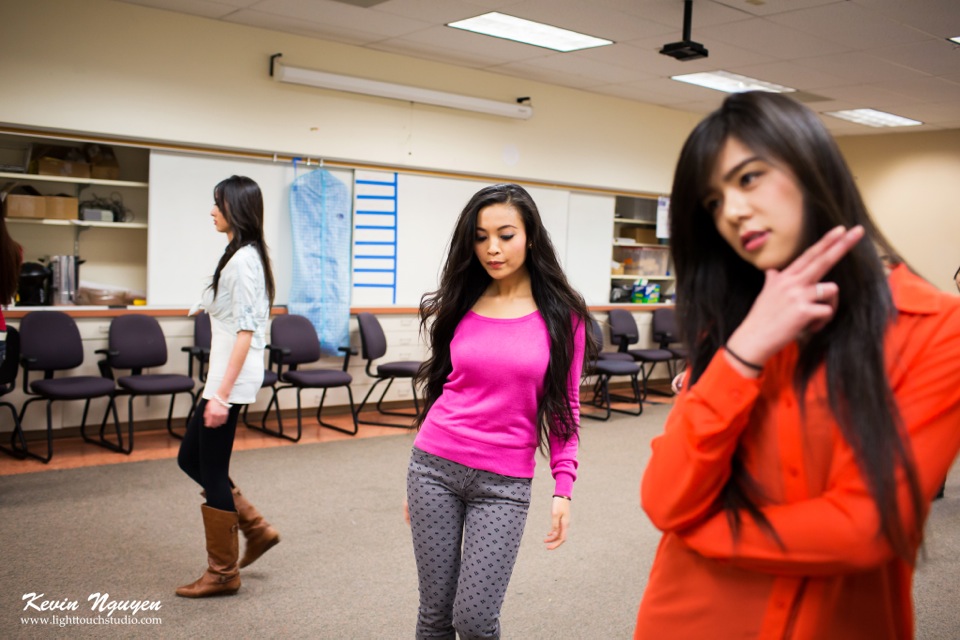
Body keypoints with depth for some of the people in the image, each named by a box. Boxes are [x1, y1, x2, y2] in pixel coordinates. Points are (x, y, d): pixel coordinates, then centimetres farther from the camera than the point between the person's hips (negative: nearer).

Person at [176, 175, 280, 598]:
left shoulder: (242, 259, -16)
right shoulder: (245, 255, 14)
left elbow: (246, 330, -22)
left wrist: (223, 393, -23)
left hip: (231, 377, -10)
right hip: (225, 374, 10)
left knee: (212, 472, -1)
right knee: (191, 457, 17)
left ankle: (222, 573, 13)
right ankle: (256, 528, 22)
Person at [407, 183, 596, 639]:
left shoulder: (561, 315, -2)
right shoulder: (458, 305, 5)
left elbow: (564, 409, 2)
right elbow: (438, 389, 11)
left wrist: (563, 489, -5)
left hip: (504, 482, -2)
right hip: (435, 467, 2)